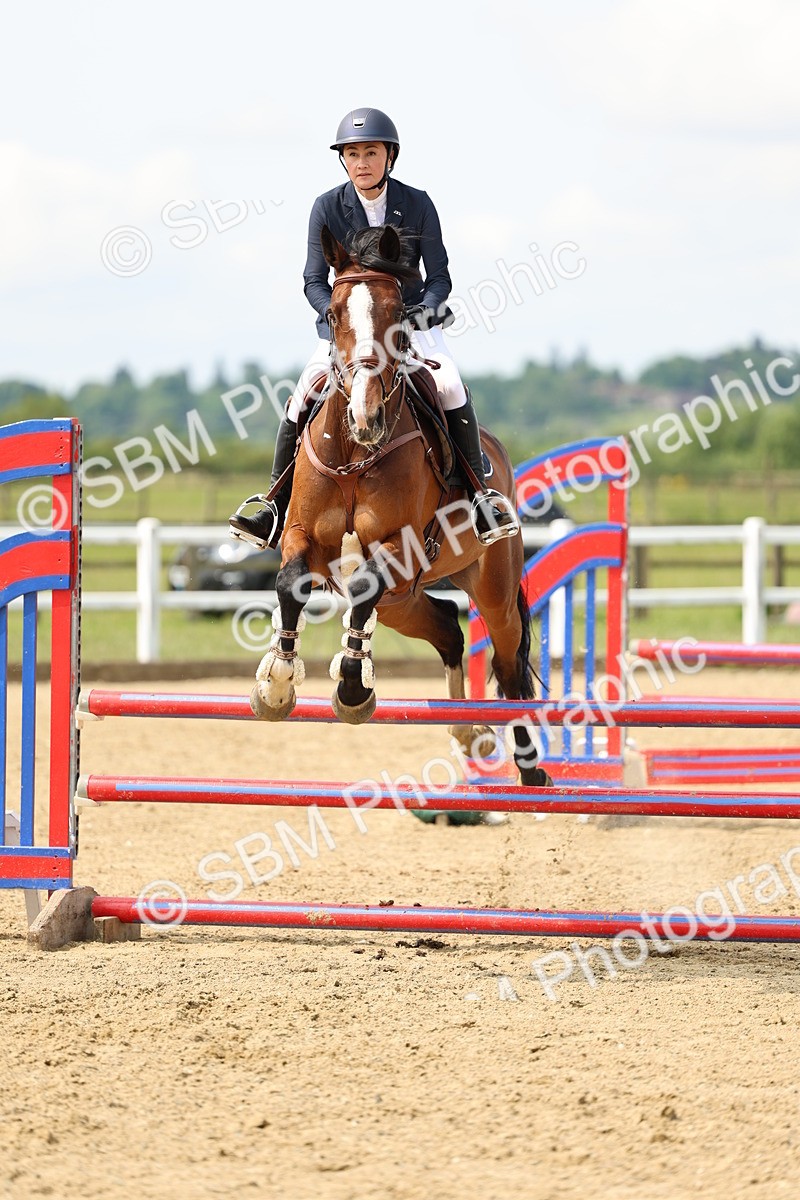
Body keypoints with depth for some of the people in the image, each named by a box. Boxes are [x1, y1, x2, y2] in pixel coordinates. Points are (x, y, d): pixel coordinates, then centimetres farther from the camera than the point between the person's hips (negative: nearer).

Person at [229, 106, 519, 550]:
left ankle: (477, 494, -14)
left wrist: (426, 310, -22)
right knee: (301, 400, -18)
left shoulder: (417, 204, -6)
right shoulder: (327, 207, -5)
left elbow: (439, 276, -3)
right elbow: (314, 281, -5)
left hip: (409, 318, -1)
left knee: (450, 386, -26)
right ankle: (276, 508, -7)